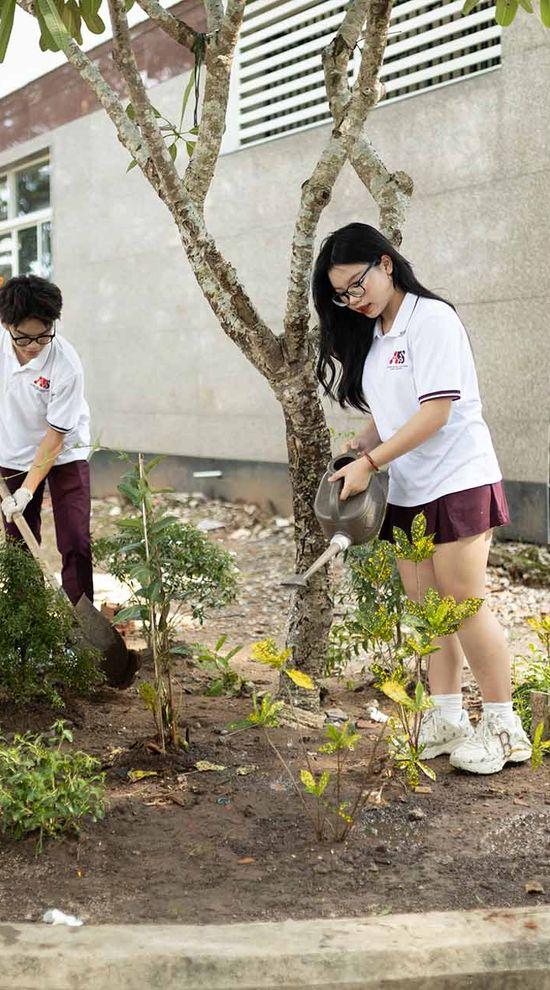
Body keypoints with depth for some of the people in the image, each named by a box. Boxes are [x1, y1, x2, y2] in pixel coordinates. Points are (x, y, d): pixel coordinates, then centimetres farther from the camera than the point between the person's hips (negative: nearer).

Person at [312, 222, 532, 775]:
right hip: (406, 493, 8)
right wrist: (356, 451, -1)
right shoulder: (370, 335, 14)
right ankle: (446, 721, 16)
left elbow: (436, 411, -19)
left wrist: (369, 463, -20)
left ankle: (503, 728, 5)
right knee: (426, 608, 7)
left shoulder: (431, 318, -12)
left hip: (457, 481, -8)